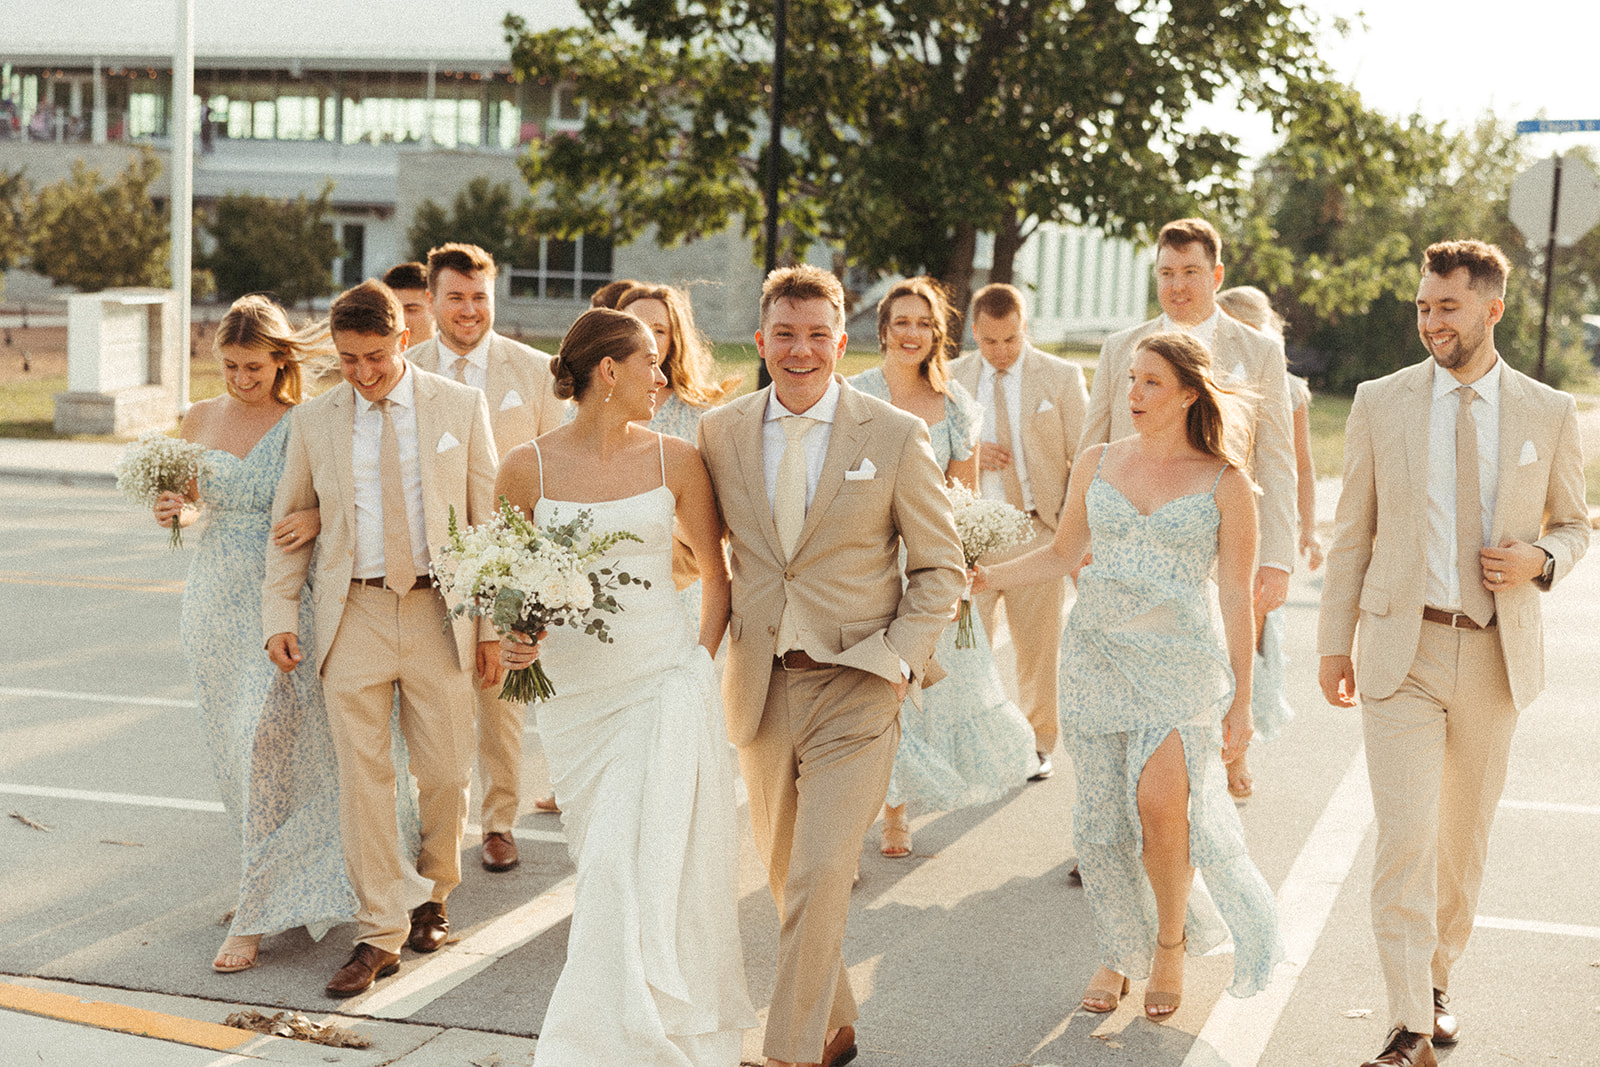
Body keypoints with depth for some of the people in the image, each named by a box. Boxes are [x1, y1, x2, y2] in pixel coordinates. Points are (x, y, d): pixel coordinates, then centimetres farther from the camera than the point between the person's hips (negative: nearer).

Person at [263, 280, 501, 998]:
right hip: (353, 615, 1)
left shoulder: (461, 407, 1)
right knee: (363, 778, -1)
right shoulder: (313, 422, 5)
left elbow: (487, 518, 3)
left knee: (445, 771, 5)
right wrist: (279, 616, 5)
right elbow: (289, 522, 14)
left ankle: (434, 893, 31)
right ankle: (379, 935, 7)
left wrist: (493, 623, 0)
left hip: (439, 611, -1)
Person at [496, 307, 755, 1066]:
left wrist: (699, 659, 2)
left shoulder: (675, 460, 0)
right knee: (605, 868, 12)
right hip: (572, 692, 1)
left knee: (632, 869, -9)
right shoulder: (528, 467, -2)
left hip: (664, 683, -1)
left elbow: (718, 572, 10)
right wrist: (511, 639, -10)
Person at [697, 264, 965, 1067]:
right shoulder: (719, 432, 3)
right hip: (760, 687, 4)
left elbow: (940, 565, 1)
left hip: (856, 686, -4)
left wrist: (898, 658, -10)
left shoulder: (897, 437, -5)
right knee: (784, 877, 14)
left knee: (819, 878, -11)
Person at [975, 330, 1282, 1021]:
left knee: (1161, 800, -20)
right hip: (1098, 654, 3)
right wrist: (984, 578, 1)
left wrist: (1241, 699, -1)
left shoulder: (1225, 483, -2)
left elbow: (1237, 597, -1)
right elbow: (1063, 554, 16)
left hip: (1181, 661, -3)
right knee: (1100, 816, 2)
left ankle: (1172, 939, 7)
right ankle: (1119, 951, 24)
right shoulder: (1098, 464, 7)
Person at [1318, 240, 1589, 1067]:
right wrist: (1333, 645, 3)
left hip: (1496, 655, 2)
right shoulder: (1381, 403, 0)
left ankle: (1438, 980, 34)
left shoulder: (1549, 414, 1)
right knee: (1404, 836, -9)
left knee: (1465, 835, 14)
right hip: (1401, 649, -1)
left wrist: (1540, 558, -11)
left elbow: (1574, 525, 13)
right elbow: (1351, 532, 5)